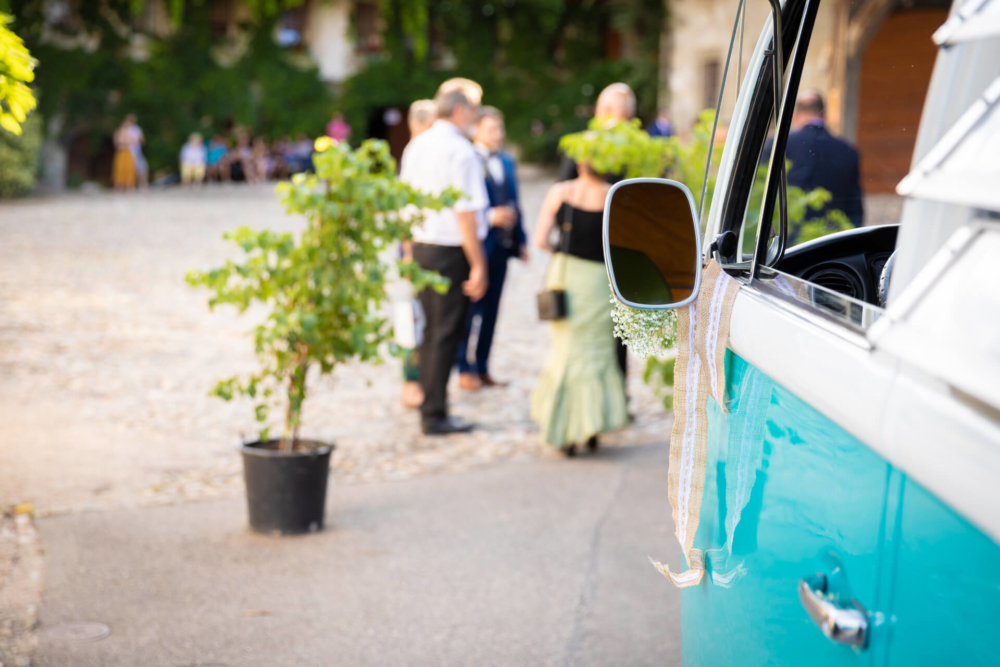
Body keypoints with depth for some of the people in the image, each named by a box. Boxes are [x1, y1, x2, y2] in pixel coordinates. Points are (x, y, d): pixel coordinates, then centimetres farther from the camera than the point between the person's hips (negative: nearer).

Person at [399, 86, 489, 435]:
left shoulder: (415, 146, 10)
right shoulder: (461, 151, -14)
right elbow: (466, 213, -17)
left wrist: (408, 251, 22)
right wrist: (478, 266, -14)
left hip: (420, 247, 8)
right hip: (452, 249, -8)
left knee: (430, 329, 15)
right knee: (447, 332, -1)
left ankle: (429, 408, 21)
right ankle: (435, 415, 2)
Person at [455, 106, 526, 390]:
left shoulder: (506, 161, 15)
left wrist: (521, 239, 14)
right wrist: (490, 217, -21)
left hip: (501, 247, 7)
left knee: (490, 311, 11)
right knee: (471, 309, 0)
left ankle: (482, 369, 18)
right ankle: (466, 370, 9)